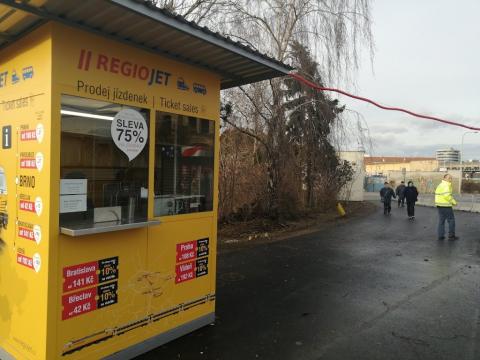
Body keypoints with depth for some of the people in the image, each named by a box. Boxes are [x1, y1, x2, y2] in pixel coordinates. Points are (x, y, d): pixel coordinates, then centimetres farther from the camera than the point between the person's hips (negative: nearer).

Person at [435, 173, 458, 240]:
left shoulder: (440, 185, 16)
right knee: (451, 220, 3)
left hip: (439, 205, 9)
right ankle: (451, 235, 8)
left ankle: (440, 236, 12)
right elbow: (447, 196, -23)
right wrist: (454, 202, -10)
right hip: (446, 206, -9)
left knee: (441, 221, 11)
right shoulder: (446, 185, -14)